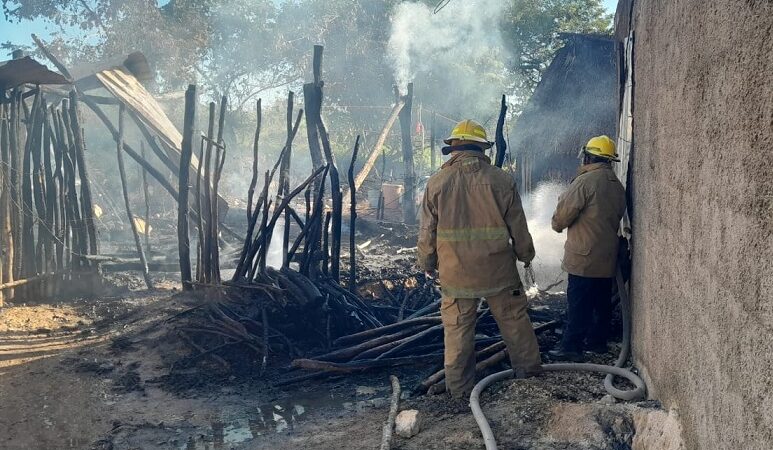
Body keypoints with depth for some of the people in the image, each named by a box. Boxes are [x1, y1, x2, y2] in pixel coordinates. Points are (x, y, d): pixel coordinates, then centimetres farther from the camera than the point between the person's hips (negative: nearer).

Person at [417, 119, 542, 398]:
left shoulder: (437, 182, -4)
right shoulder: (502, 181, -5)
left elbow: (427, 232, 0)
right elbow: (518, 228, 2)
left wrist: (427, 264, 15)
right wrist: (525, 255, 19)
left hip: (455, 273, 0)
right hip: (498, 270, 0)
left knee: (457, 329, 9)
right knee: (513, 320, 17)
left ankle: (459, 386, 15)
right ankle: (528, 367, 30)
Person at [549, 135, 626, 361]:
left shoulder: (585, 181, -14)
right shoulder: (617, 185, 10)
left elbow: (563, 214, -13)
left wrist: (558, 223, 8)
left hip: (584, 256, -8)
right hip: (608, 256, 8)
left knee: (579, 303, -5)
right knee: (602, 301, 14)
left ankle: (571, 346, -3)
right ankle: (597, 340, 23)